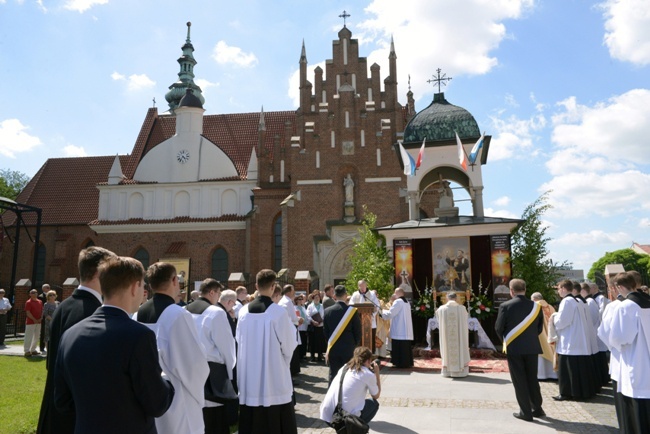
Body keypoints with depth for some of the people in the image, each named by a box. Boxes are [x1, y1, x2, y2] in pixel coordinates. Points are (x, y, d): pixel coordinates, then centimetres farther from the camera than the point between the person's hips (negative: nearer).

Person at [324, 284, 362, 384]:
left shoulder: (327, 311, -4)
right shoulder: (352, 311, -12)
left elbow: (325, 331, 5)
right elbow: (358, 331, -5)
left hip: (333, 349, 2)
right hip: (349, 349, -2)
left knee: (333, 375, 9)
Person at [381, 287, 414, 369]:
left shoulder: (398, 302, -12)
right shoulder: (407, 302, 17)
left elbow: (390, 314, -13)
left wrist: (382, 311, 3)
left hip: (399, 331, -9)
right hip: (406, 331, 9)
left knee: (399, 346, -4)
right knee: (406, 346, 12)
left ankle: (401, 363, -2)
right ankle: (407, 362, 15)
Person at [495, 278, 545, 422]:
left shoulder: (505, 306, -11)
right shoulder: (536, 306, 0)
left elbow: (498, 328, -7)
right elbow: (540, 328, 6)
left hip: (514, 348, -4)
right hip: (532, 347, 4)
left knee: (519, 381, 5)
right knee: (532, 378, 17)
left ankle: (526, 412, 10)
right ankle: (537, 409, 23)